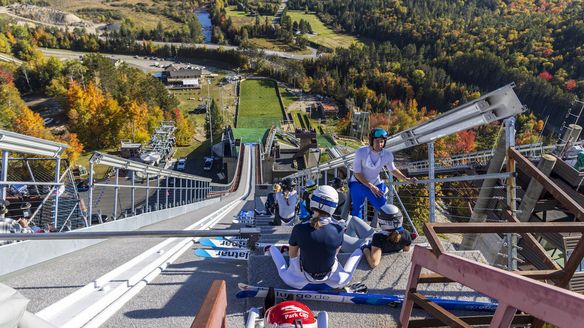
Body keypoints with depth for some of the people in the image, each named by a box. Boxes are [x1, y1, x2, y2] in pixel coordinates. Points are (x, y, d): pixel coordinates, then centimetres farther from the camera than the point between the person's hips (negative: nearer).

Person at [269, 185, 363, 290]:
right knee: (358, 251, 24)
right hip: (331, 277, 0)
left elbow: (292, 255, -8)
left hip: (303, 276, 0)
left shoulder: (299, 229, -26)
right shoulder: (338, 230, -24)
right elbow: (335, 253, -3)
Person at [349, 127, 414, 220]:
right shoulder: (361, 152, -22)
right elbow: (356, 173, -17)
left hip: (376, 185, 2)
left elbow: (393, 170, 6)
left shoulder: (387, 155, -14)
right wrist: (371, 186, -22)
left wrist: (406, 178, -6)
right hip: (358, 184, -2)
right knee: (356, 209, 2)